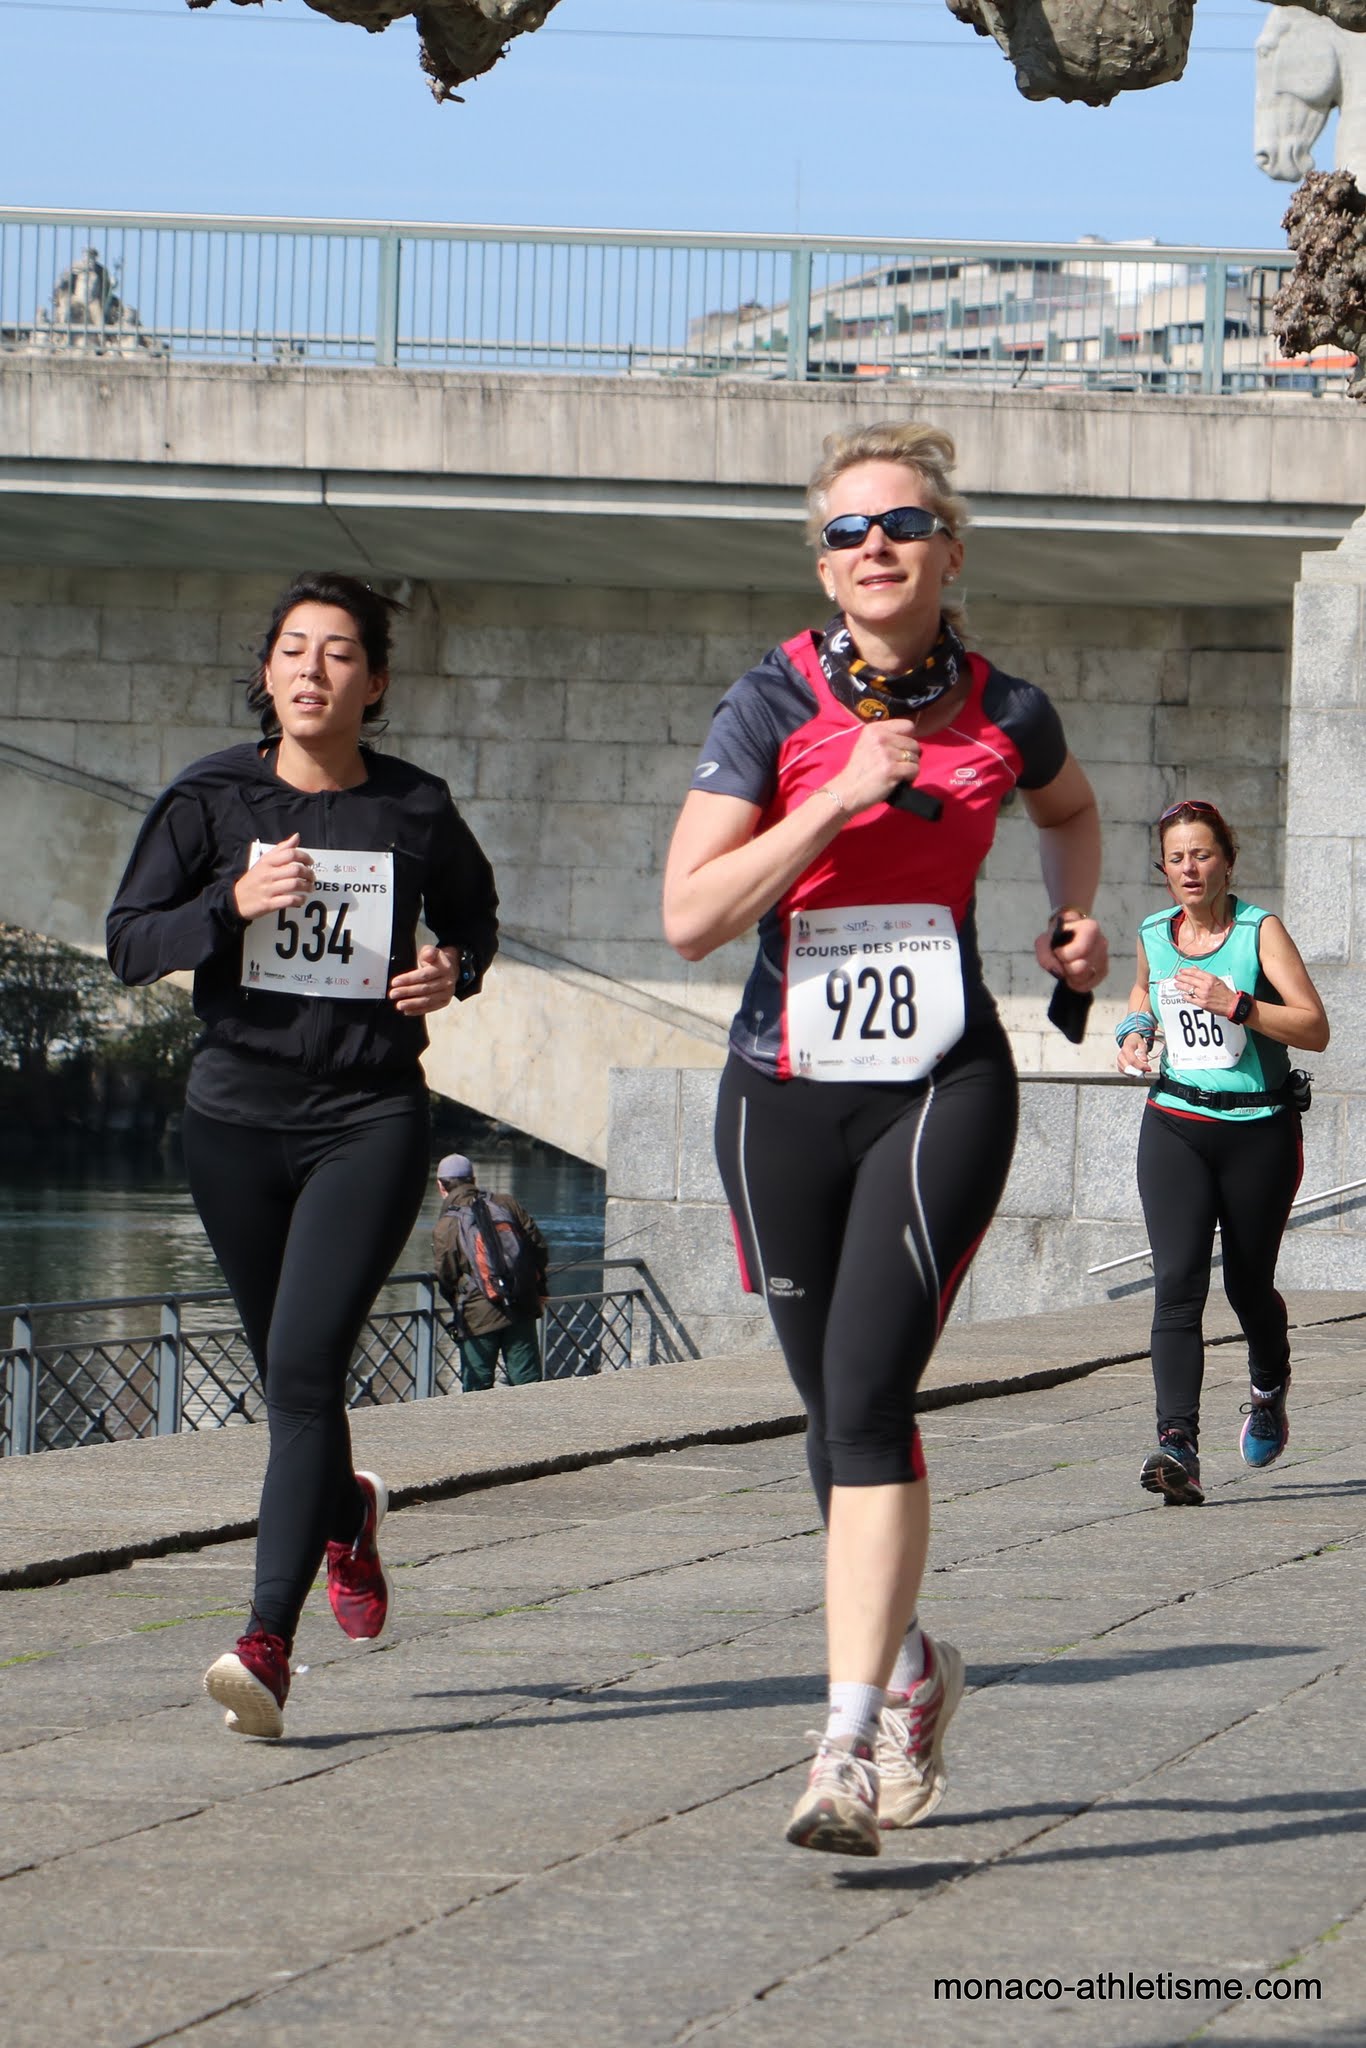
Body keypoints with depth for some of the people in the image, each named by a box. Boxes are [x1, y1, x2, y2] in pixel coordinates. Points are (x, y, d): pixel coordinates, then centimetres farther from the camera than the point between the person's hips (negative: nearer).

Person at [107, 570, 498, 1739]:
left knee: (305, 1364, -16)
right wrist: (234, 903, -21)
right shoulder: (212, 800, -1)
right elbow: (130, 942, -4)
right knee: (286, 1372, 15)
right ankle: (345, 1512, 50)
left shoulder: (415, 811, -1)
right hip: (239, 1117, 2)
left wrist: (453, 971, -5)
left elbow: (473, 913, 17)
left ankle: (268, 1642, -20)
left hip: (372, 1120, -2)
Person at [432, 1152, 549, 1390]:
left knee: (477, 1387, 6)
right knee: (526, 1378, 6)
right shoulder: (507, 1204, 4)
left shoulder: (444, 1227, -8)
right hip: (520, 1308, 3)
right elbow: (538, 1247, 8)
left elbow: (446, 1277, -5)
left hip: (478, 1317, -3)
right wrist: (538, 1289, 20)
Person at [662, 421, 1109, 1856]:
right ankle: (911, 1664, 37)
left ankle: (852, 1743, -20)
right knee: (836, 1407, 11)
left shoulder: (1003, 712, 2)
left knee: (867, 1394, -17)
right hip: (786, 1094, 1)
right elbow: (690, 915, -13)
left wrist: (1074, 915, 9)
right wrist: (844, 797, -19)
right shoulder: (772, 705, -4)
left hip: (943, 1090, -1)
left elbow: (1070, 810, 28)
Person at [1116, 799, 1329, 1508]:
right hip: (1175, 1125, 2)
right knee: (1177, 1281, -15)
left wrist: (1234, 1003, -26)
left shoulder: (1260, 931, -8)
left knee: (1248, 1284, 10)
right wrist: (1135, 1032, 9)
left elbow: (1315, 1029, -15)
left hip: (1259, 1129, -2)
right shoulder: (1153, 935, 6)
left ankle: (1269, 1389, 44)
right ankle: (1177, 1445, -25)